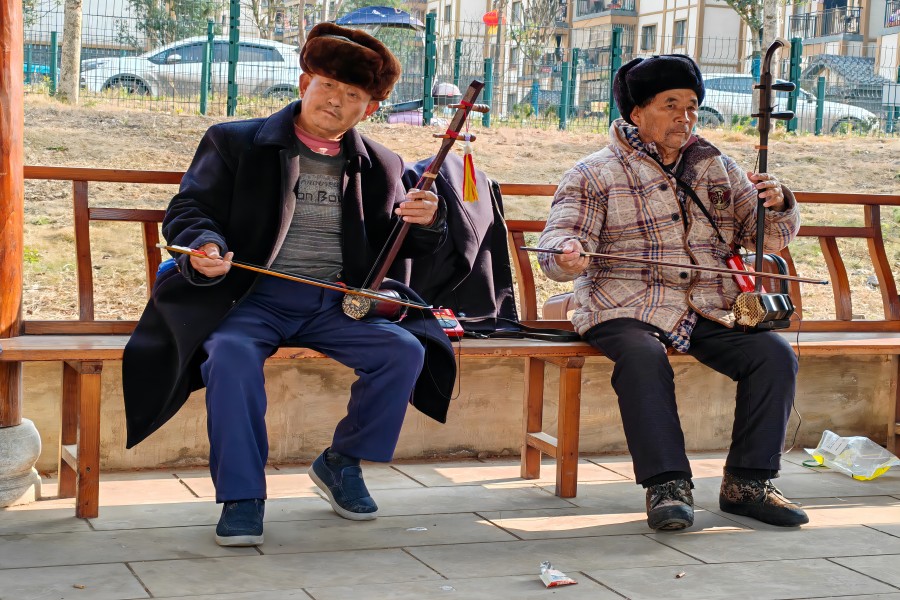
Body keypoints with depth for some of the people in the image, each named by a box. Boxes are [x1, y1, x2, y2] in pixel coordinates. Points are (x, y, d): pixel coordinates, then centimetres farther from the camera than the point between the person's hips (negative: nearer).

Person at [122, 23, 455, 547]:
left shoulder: (381, 167, 15)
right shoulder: (236, 143, 7)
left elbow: (403, 246, 17)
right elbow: (188, 210, 2)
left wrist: (425, 222, -8)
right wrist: (205, 246, -21)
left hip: (337, 305, 3)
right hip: (252, 297, -3)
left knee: (405, 350, -20)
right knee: (232, 354, -34)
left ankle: (342, 463, 3)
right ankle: (242, 494, -19)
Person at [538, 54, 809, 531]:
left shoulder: (717, 168, 18)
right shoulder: (596, 174, 5)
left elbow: (768, 239, 19)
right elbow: (559, 236, -6)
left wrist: (776, 205, -5)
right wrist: (568, 255, -31)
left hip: (710, 313, 4)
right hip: (626, 310, -4)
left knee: (774, 355, -19)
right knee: (644, 358, -35)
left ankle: (747, 481, -9)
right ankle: (667, 483, -28)